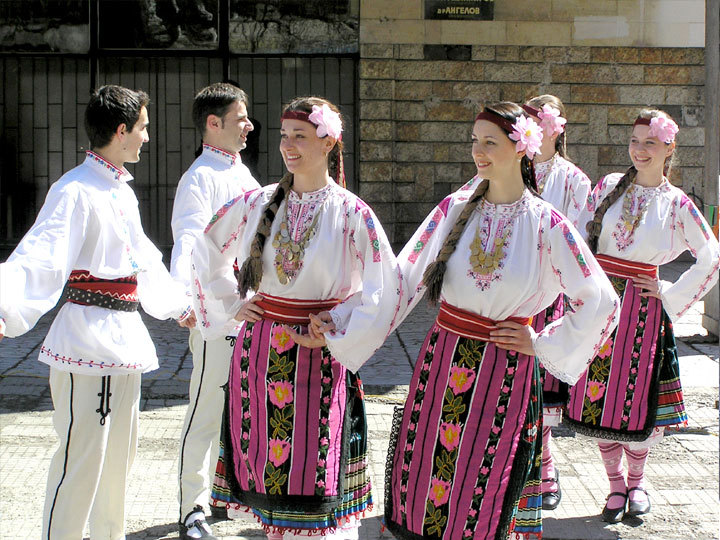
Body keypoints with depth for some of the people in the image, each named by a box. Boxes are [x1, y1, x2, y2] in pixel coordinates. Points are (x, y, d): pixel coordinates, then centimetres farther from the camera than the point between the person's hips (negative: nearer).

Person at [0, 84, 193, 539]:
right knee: (82, 457, -7)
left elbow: (144, 260, 29)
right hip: (86, 337, -9)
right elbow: (40, 258, -27)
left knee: (119, 454, 18)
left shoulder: (123, 191, 14)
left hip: (125, 337, 9)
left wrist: (179, 304, 41)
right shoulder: (76, 191, -14)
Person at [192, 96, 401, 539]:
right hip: (261, 351, 4)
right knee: (267, 461, 9)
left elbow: (386, 288, -8)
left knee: (315, 466, -2)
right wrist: (231, 303, 10)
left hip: (317, 358, -4)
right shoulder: (257, 204, 3)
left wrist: (336, 334, -12)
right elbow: (208, 251, 19)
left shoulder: (352, 213, -7)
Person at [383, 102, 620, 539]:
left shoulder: (547, 225, -6)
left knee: (482, 497, 4)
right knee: (424, 480, 6)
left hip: (505, 372, -3)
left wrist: (544, 345, -1)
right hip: (443, 361, 3)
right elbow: (405, 276, -2)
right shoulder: (455, 209, 3)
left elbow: (601, 301, -1)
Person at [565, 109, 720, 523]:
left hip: (642, 309, -2)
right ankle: (616, 484, 20)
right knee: (598, 395, 4)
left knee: (637, 399, 0)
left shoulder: (676, 203, 0)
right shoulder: (609, 186, 6)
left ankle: (637, 481, 24)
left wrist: (672, 296, 0)